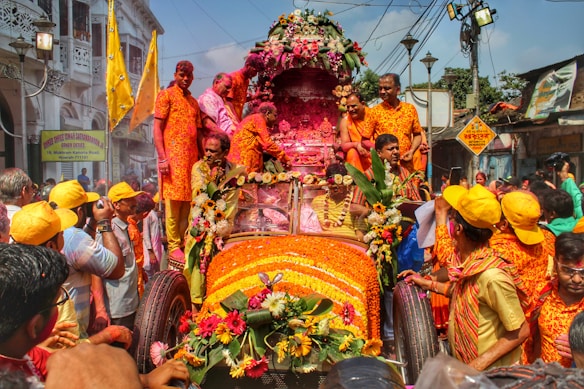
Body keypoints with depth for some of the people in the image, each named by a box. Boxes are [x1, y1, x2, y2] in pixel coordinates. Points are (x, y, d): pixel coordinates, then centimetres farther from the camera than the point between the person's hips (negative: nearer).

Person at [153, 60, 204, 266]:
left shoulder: (193, 102, 22)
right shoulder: (166, 95, 3)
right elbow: (157, 128, -4)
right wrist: (162, 158, -14)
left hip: (192, 156, 6)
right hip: (173, 155, -6)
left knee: (188, 202, 6)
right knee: (173, 201, -7)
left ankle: (186, 243, 15)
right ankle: (174, 247, -1)